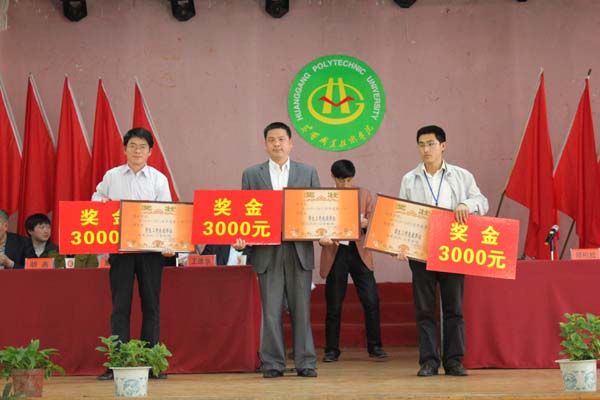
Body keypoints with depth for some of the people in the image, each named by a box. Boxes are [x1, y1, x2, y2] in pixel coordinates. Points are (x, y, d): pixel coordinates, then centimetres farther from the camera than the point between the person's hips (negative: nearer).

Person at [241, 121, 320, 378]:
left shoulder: (308, 173, 11)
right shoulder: (251, 175, 10)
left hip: (300, 249, 0)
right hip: (267, 250, 0)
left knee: (301, 309, 2)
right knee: (271, 310, 0)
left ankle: (305, 363, 8)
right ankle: (272, 364, 7)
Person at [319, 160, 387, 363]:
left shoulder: (364, 194, 9)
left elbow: (372, 222, 8)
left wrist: (365, 224, -15)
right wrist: (322, 238, -19)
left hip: (359, 252, 1)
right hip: (335, 253, -1)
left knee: (371, 301, -5)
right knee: (333, 305, 3)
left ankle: (375, 347, 6)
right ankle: (332, 350, 13)